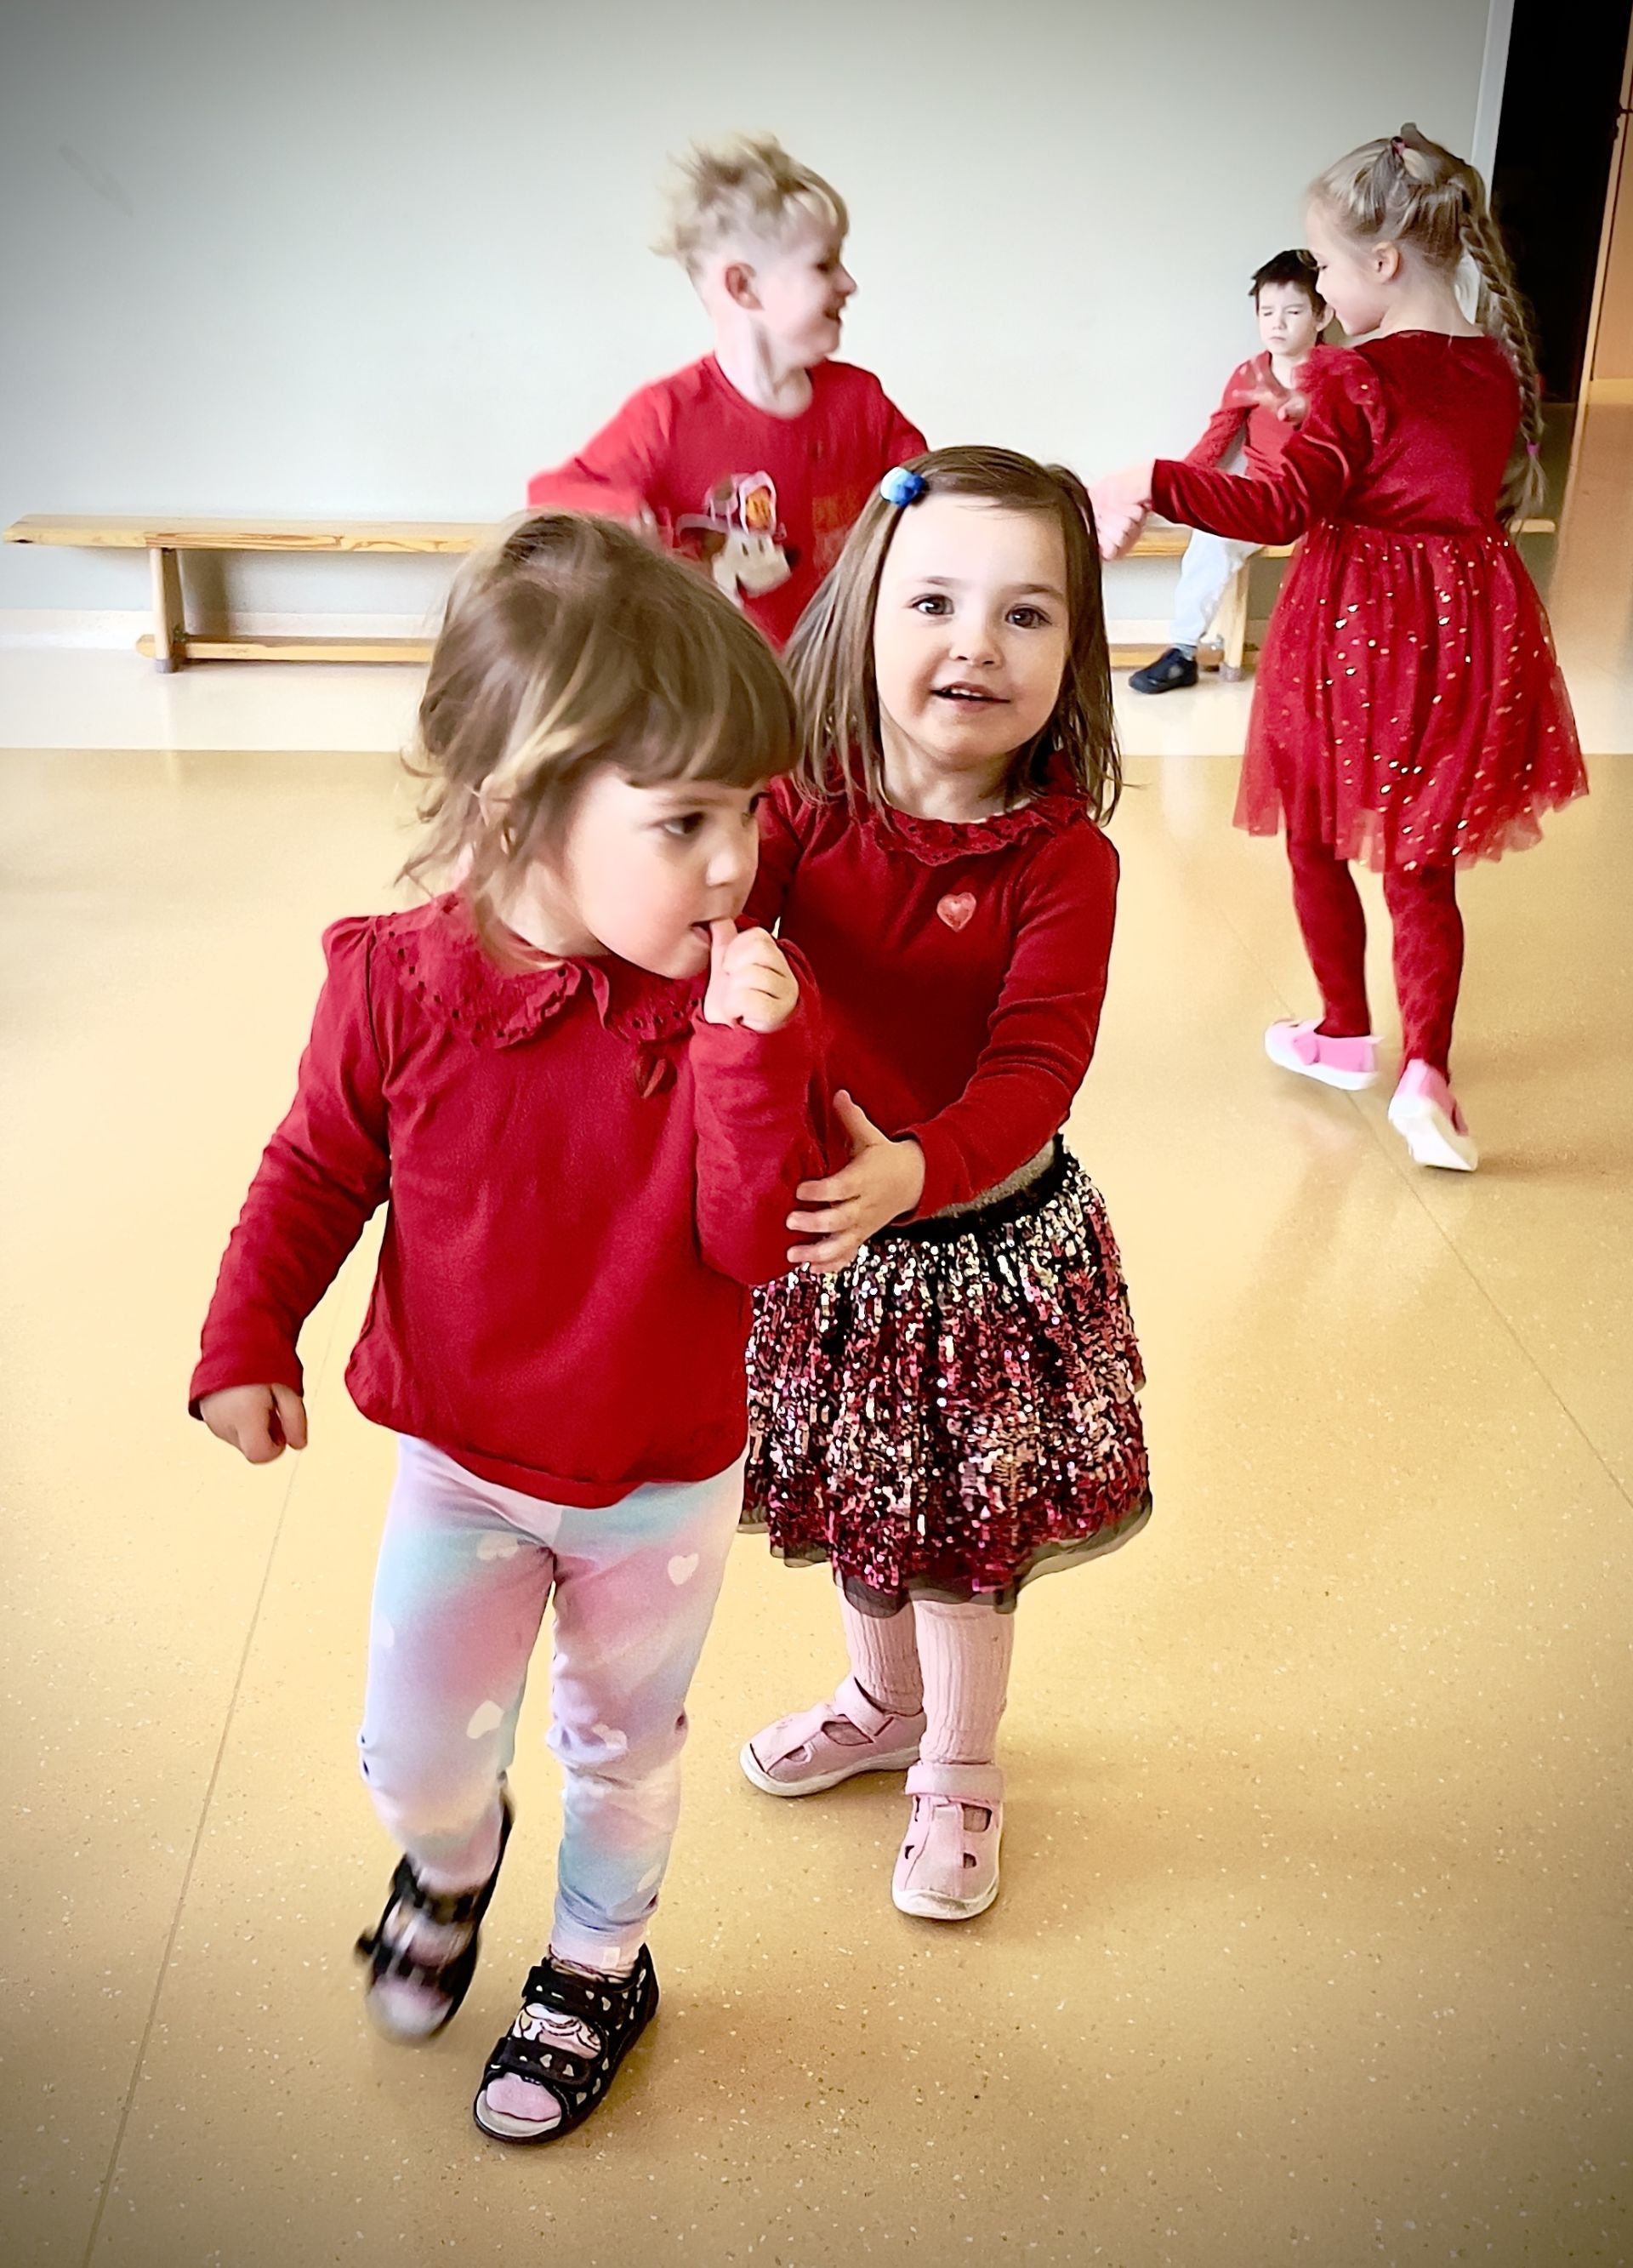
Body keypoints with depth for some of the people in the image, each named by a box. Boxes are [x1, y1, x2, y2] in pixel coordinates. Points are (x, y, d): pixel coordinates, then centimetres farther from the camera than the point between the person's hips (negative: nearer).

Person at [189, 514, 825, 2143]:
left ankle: (598, 1962, 50)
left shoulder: (733, 999, -20)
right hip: (459, 1462, 0)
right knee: (415, 1750, 8)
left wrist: (751, 1054, -37)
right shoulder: (398, 982, -19)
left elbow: (757, 1245, -25)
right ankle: (452, 1857, 47)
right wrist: (247, 1345, -8)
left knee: (623, 1743, 20)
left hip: (664, 1478, 0)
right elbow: (317, 1173, -3)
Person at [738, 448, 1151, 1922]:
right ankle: (885, 1700, 52)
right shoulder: (807, 806, -10)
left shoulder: (1064, 859, -18)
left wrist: (913, 1170, -45)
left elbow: (1034, 1072, -27)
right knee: (857, 1500, 23)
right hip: (822, 1220, 3)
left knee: (967, 1531, 15)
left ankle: (961, 1768, 42)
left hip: (988, 1238, -3)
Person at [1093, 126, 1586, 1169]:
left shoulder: (1355, 379, -16)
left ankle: (1348, 1034, 29)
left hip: (1356, 631, -6)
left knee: (1318, 843, 16)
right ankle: (1427, 1070, -3)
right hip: (1469, 627, 6)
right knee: (1425, 864, 11)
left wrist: (1153, 485, -30)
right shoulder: (1500, 365, 4)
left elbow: (1285, 508, -25)